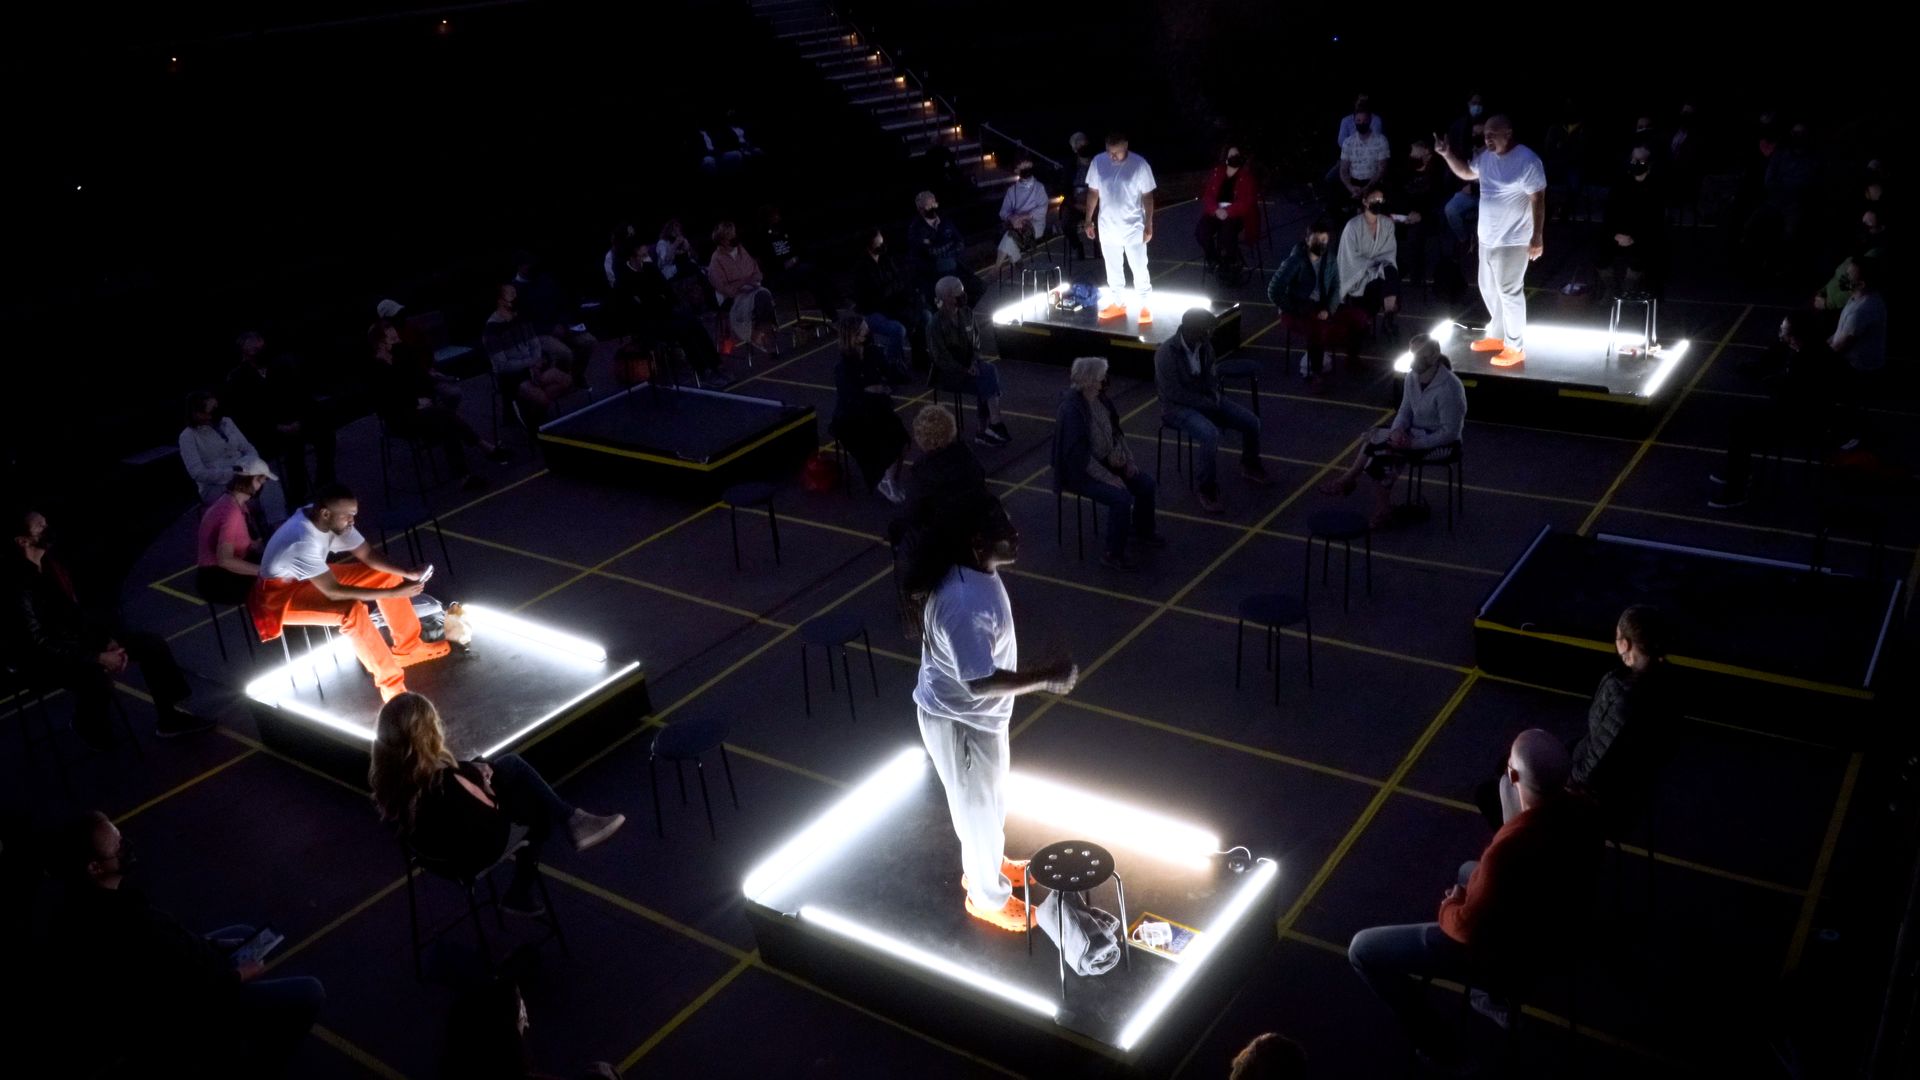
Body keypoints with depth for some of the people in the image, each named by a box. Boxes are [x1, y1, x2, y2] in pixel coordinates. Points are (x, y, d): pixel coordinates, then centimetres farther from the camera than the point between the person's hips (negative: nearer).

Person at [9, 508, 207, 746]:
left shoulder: (50, 561, -1)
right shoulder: (20, 585, -26)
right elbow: (41, 644, -25)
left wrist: (109, 639, -1)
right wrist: (98, 658, -24)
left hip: (79, 633, 8)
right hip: (47, 657, -8)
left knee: (153, 646, 0)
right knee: (97, 682, -34)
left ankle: (168, 717, 13)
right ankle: (87, 726, 2)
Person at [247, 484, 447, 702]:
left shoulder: (333, 519, -14)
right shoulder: (302, 541, -38)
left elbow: (367, 554, -3)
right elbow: (334, 592, -36)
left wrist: (408, 573, -18)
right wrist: (394, 593, -36)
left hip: (312, 579, 9)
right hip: (280, 594, -9)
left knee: (387, 574, 1)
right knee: (352, 610, -34)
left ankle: (409, 648, 13)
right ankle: (391, 684, -24)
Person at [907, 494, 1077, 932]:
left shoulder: (978, 572, -6)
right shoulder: (963, 602, -37)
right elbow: (979, 681, -34)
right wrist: (1046, 677, -29)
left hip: (978, 714, 9)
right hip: (960, 721, -9)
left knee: (989, 800, 29)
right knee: (979, 807, 14)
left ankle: (984, 865, 54)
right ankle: (988, 896, 38)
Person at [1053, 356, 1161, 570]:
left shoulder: (1100, 398, 0)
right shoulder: (1071, 409, -26)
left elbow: (1115, 430, 14)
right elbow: (1078, 454, -28)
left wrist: (1126, 457, 0)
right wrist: (1107, 478, -26)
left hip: (1105, 461, 9)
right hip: (1081, 472, -9)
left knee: (1145, 482, 0)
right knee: (1121, 496, -26)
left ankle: (1142, 530, 24)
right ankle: (1112, 554, -12)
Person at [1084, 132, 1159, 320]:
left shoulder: (1139, 164, -14)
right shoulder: (1098, 162, -7)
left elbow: (1147, 196, -7)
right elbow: (1093, 192, 4)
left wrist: (1149, 225, -8)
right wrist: (1088, 220, 5)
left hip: (1133, 227, -3)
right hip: (1107, 227, 3)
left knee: (1139, 269, 3)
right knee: (1113, 268, 16)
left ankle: (1143, 305, 14)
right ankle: (1117, 303, 30)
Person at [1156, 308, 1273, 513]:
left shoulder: (1204, 345, -4)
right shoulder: (1166, 354, -25)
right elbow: (1174, 393, -25)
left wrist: (1214, 396, -7)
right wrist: (1208, 404, -20)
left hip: (1206, 399, 7)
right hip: (1178, 406, -7)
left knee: (1251, 422, -2)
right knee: (1210, 434, -35)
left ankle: (1250, 467, 26)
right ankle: (1208, 489, -18)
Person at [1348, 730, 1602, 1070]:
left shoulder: (1510, 850, -40)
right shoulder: (1581, 809, -16)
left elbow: (1471, 929, -26)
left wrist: (1449, 909, -5)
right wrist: (1476, 882, 7)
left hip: (1508, 954, -7)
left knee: (1362, 949, 2)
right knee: (1467, 871, 36)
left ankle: (1436, 1045, 15)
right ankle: (1498, 992, 39)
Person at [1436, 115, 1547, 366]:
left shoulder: (1527, 161, -19)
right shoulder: (1486, 156, 3)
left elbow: (1538, 200, -18)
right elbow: (1465, 172, 21)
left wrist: (1537, 237, -20)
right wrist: (1447, 154, 3)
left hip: (1512, 240, -8)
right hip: (1487, 237, 8)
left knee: (1509, 292, -2)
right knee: (1489, 289, 18)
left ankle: (1515, 347, 8)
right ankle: (1497, 335, 35)